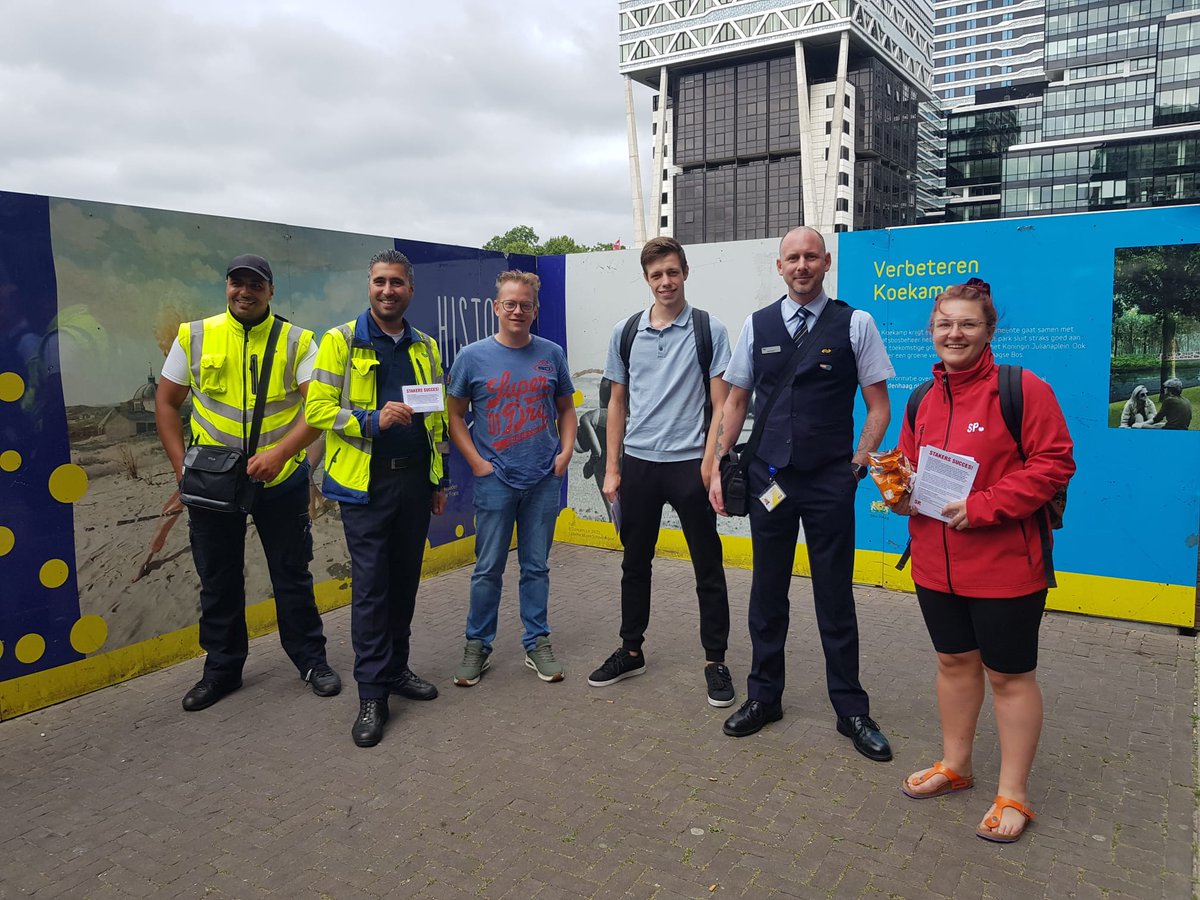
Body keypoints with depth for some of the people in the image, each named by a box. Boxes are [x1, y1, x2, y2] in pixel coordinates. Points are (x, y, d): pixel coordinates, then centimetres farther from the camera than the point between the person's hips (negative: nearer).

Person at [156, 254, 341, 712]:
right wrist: (180, 465, -3)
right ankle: (222, 668, 30)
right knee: (218, 579, 13)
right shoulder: (195, 336, 1)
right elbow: (167, 402, 7)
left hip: (281, 480, -2)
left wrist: (278, 453, -25)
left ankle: (311, 658, 26)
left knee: (293, 574, 9)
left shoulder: (297, 342, -4)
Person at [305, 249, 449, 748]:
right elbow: (317, 409, -8)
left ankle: (396, 667, 27)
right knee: (370, 586, -3)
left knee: (405, 580, 11)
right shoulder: (341, 341, -2)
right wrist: (373, 420, -22)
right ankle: (372, 694, 5)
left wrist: (439, 480, 14)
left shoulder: (425, 347, 12)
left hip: (415, 480, 5)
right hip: (365, 482, -4)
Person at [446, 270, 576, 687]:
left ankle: (537, 643, 23)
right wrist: (477, 462, -6)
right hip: (495, 480, -2)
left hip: (544, 480, 2)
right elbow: (455, 415, 3)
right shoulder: (472, 356, -2)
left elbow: (566, 408, 14)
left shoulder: (552, 354, 4)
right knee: (489, 568, 5)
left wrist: (565, 452, 1)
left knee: (536, 566, 11)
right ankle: (477, 645, 19)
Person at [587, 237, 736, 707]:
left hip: (690, 463, -3)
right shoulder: (625, 332, 6)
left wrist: (709, 463, -13)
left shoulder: (709, 330, -3)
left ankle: (715, 660, 18)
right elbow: (617, 402, 11)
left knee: (708, 567, 4)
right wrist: (612, 468, 7)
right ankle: (631, 651, 29)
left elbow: (721, 403, -4)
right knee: (635, 563, 14)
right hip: (638, 462, 3)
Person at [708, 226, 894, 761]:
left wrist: (858, 463, -7)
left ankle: (851, 709, 22)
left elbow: (878, 406, 2)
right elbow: (735, 402, 10)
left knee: (835, 597, 6)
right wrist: (718, 467, 5)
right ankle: (763, 697, 28)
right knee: (767, 592, 12)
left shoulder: (855, 324, -1)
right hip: (768, 477, 2)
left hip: (830, 481, -2)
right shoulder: (757, 326, 6)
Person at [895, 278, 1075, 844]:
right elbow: (908, 464, 19)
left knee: (1009, 674, 6)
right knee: (954, 661, 19)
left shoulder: (1023, 390, -11)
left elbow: (1053, 463, -16)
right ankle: (954, 766, 37)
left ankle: (1013, 793, 22)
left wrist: (982, 506, -22)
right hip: (936, 563, 6)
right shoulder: (922, 401, 8)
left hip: (1005, 563, -6)